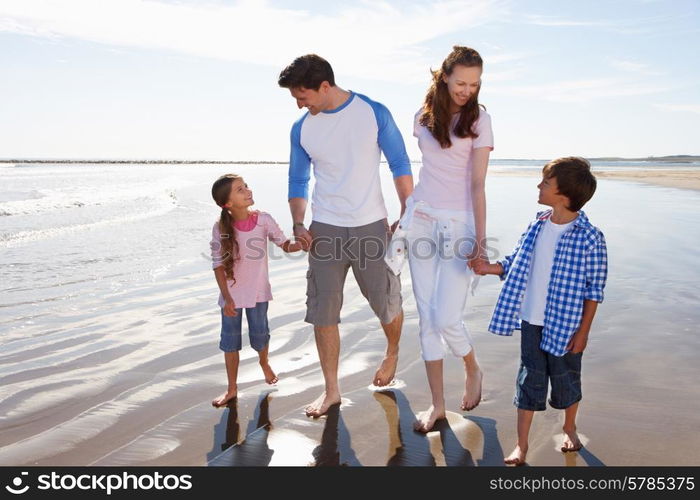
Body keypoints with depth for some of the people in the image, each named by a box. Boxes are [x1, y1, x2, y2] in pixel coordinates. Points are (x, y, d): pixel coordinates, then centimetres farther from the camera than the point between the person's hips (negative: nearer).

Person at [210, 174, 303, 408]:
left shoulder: (263, 220, -12)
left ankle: (264, 363, 47)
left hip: (258, 291, 1)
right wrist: (227, 298, -13)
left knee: (260, 335, 12)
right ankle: (232, 389, 26)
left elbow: (284, 244, -5)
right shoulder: (221, 228, -15)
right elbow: (218, 266, -10)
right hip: (232, 294, -1)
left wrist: (300, 244, -27)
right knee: (230, 341, 8)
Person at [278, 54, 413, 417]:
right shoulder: (302, 129, 3)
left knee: (386, 303, 8)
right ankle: (331, 390, 18)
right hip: (325, 230, 2)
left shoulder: (374, 113, -5)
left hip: (371, 226, -2)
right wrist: (298, 224, -2)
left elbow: (400, 165, 0)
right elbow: (298, 181, 11)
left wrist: (407, 215, -4)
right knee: (323, 313, 2)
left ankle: (393, 352, 42)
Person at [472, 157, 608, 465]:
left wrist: (583, 331, -11)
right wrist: (490, 268, -7)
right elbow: (517, 264, 9)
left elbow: (594, 289, -12)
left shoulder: (589, 237, -17)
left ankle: (569, 429, 45)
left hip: (565, 325, -4)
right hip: (532, 321, 4)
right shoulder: (537, 226, -2)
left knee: (565, 378, 16)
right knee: (530, 378, 11)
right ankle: (521, 445, 24)